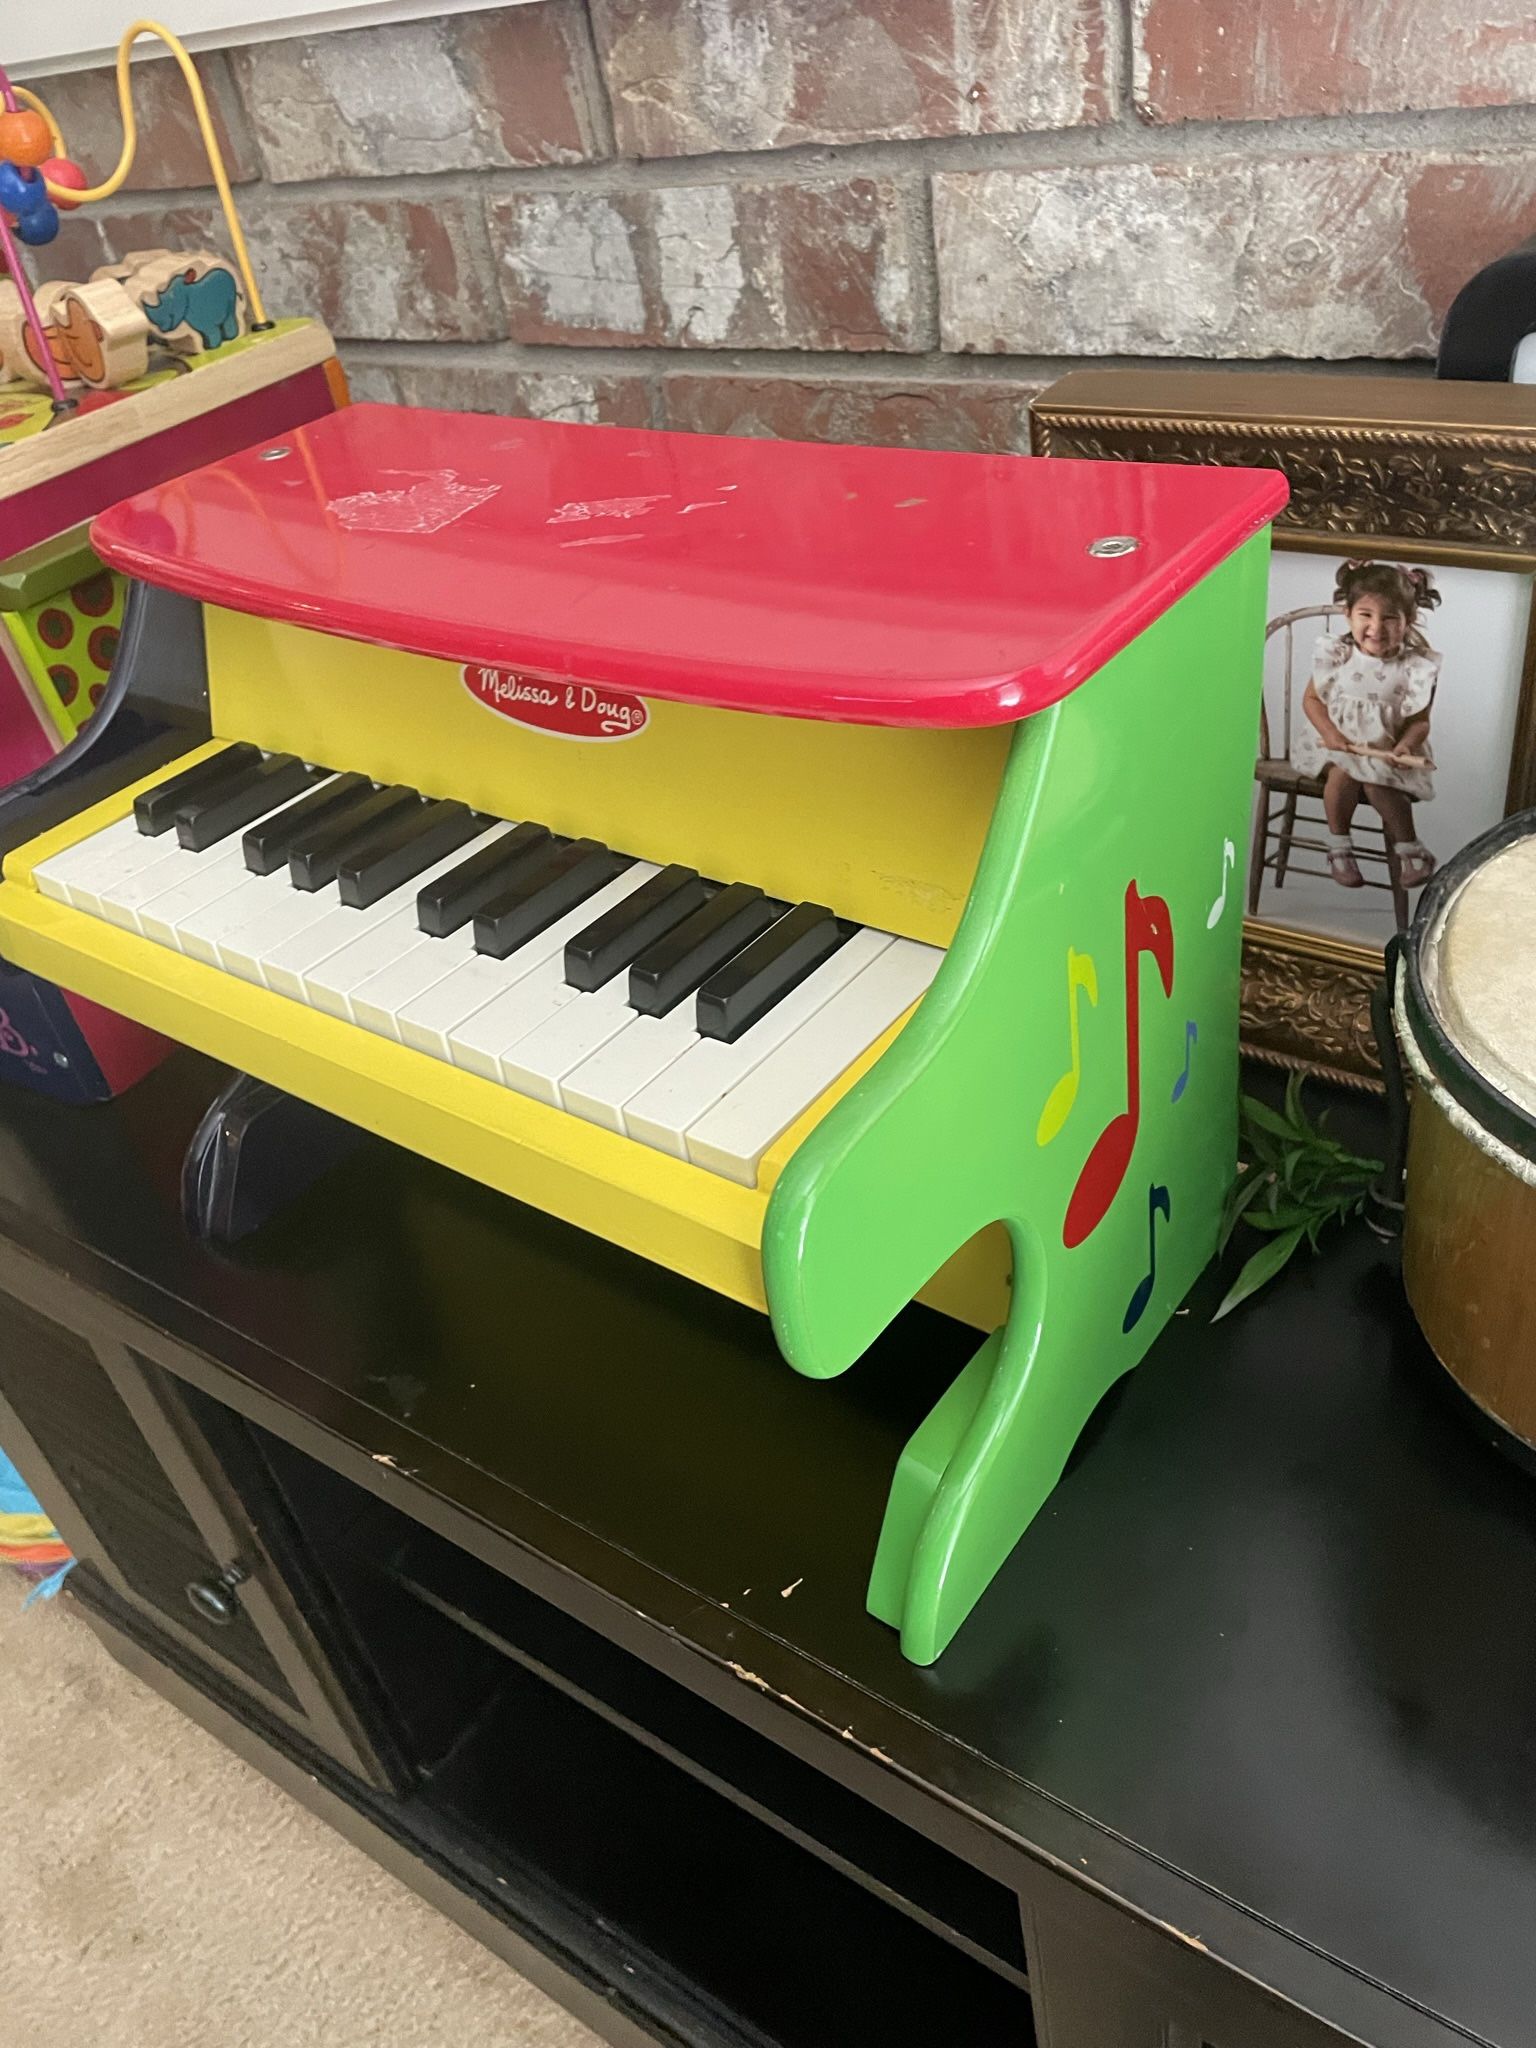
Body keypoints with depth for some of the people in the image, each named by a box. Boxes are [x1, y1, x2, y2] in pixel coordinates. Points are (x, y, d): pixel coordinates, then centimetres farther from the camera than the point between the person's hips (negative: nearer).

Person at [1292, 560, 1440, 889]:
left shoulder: (1416, 667, -10)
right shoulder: (1335, 654, -9)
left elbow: (1420, 721, -7)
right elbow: (1311, 699, -1)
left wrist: (1405, 746, -28)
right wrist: (1330, 733, -18)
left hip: (1387, 748, -1)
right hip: (1337, 741, 1)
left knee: (1375, 780, -28)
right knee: (1343, 770, -29)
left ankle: (1408, 847, -5)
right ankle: (1339, 843, -8)